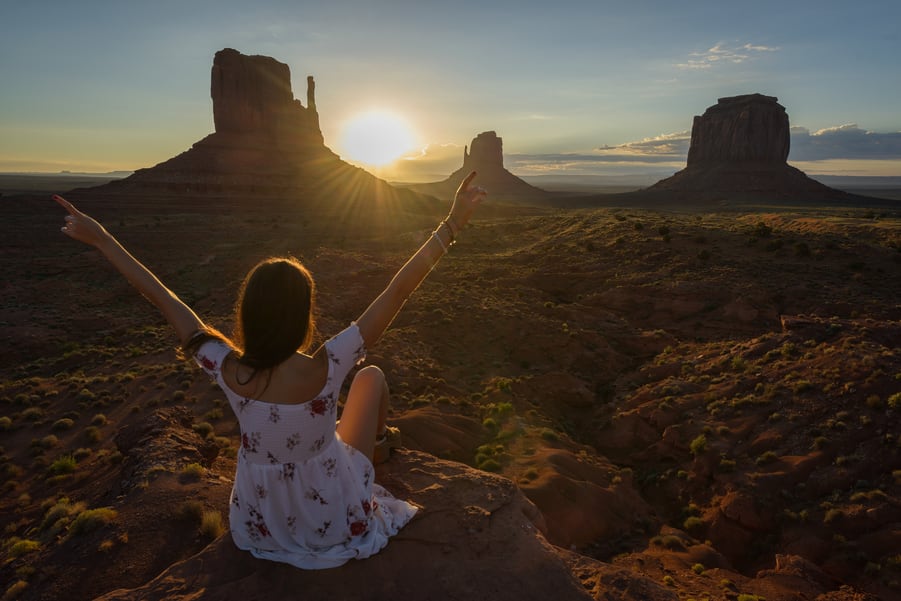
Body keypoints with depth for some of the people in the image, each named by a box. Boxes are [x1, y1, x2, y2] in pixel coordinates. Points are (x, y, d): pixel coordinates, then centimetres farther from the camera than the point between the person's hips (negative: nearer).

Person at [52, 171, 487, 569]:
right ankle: (380, 443, 45)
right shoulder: (324, 369, -33)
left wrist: (101, 240, -1)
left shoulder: (229, 372, -24)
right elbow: (398, 291, -31)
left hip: (262, 526, 3)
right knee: (371, 375, 14)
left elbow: (161, 298, -13)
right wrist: (451, 225, -25)